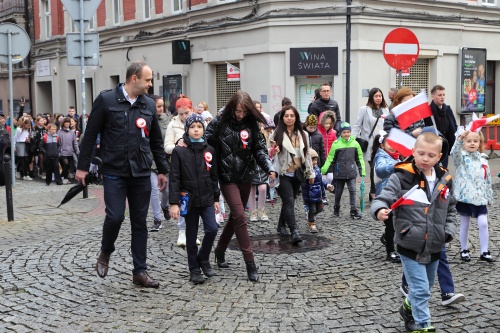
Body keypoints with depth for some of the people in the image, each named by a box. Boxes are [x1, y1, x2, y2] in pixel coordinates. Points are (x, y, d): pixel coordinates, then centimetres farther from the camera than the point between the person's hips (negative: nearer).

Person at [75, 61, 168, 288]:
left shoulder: (149, 104, 8)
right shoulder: (106, 100, -5)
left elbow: (156, 141, 14)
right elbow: (90, 135, -3)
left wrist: (162, 170, 13)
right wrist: (83, 166, -5)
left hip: (141, 173, 4)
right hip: (114, 172, -4)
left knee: (140, 222, 6)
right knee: (115, 216, -10)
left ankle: (140, 271, 15)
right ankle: (105, 253, 21)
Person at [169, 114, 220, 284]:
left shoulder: (209, 150, 5)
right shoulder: (179, 151, -5)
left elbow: (214, 176, 11)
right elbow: (174, 178, -7)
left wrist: (216, 198, 11)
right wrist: (174, 203, -13)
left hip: (207, 198, 3)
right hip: (189, 199, -3)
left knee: (212, 229, -8)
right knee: (191, 235, 6)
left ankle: (203, 259, 18)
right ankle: (194, 270, 19)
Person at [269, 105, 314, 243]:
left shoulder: (302, 134, 8)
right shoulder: (277, 134, -5)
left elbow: (307, 154, 13)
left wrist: (310, 173, 13)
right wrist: (273, 151, -29)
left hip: (297, 174, 5)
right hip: (283, 174, -5)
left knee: (289, 201, 13)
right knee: (289, 201, -13)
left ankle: (281, 225, 31)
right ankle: (294, 231, -19)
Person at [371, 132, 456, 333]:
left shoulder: (444, 180, 3)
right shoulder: (401, 177, -14)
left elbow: (450, 209, 15)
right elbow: (383, 199, -19)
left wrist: (449, 231, 3)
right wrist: (380, 210, -40)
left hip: (434, 246, 6)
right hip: (410, 245, -6)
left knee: (425, 287, 23)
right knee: (421, 289, -5)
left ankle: (409, 308, 49)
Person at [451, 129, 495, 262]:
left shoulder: (483, 161, 9)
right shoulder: (461, 157, -4)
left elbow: (488, 181, 16)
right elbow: (454, 152, -30)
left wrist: (490, 197, 16)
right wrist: (459, 139, -48)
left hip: (480, 198, 3)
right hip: (464, 196, -3)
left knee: (483, 223, -5)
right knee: (465, 225, 8)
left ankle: (484, 252, 5)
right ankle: (464, 250, 23)